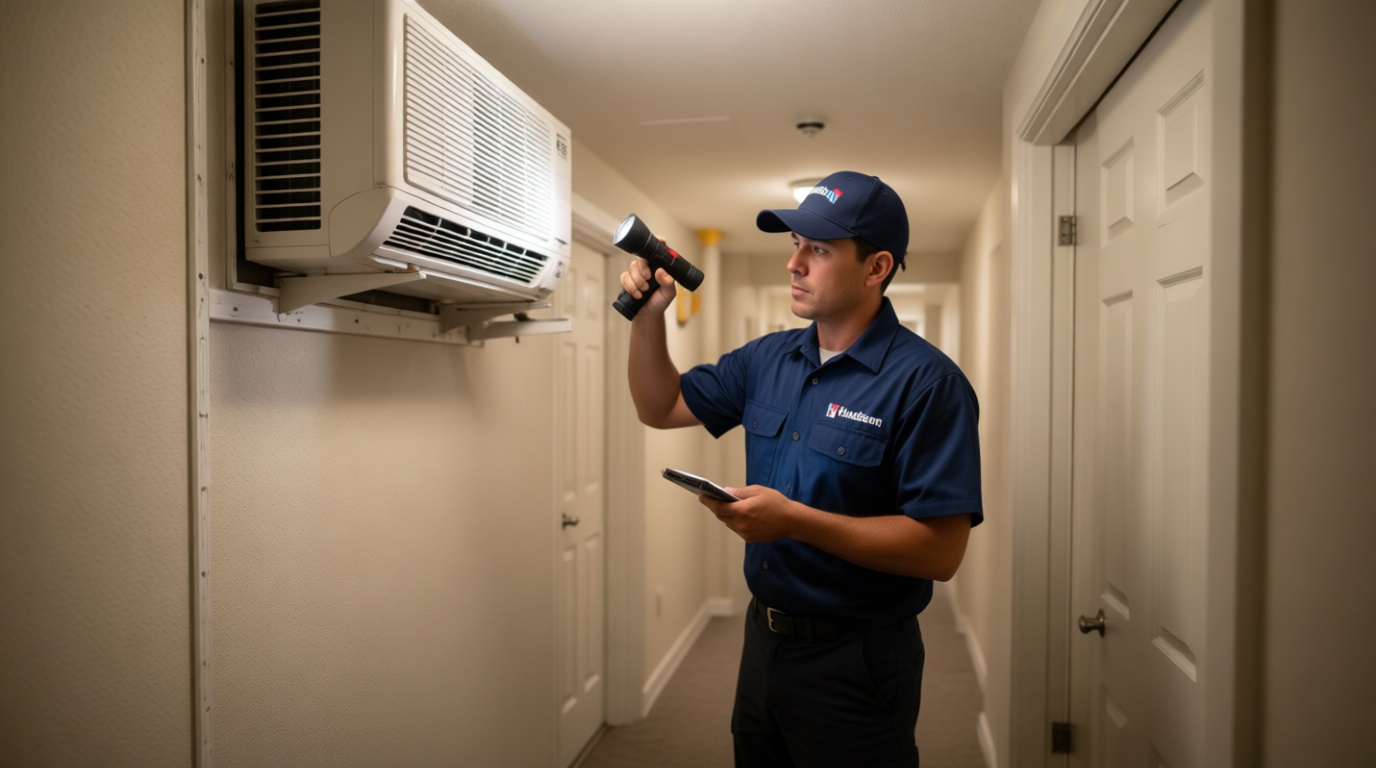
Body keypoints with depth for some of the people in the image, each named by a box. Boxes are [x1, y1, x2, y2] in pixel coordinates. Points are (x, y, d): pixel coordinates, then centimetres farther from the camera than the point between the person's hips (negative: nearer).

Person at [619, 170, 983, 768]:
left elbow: (941, 551, -23)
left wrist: (793, 519, -28)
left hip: (855, 661, -6)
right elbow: (661, 407, 13)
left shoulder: (926, 382, -18)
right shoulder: (767, 359, 4)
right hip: (763, 640, 7)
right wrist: (649, 314, -2)